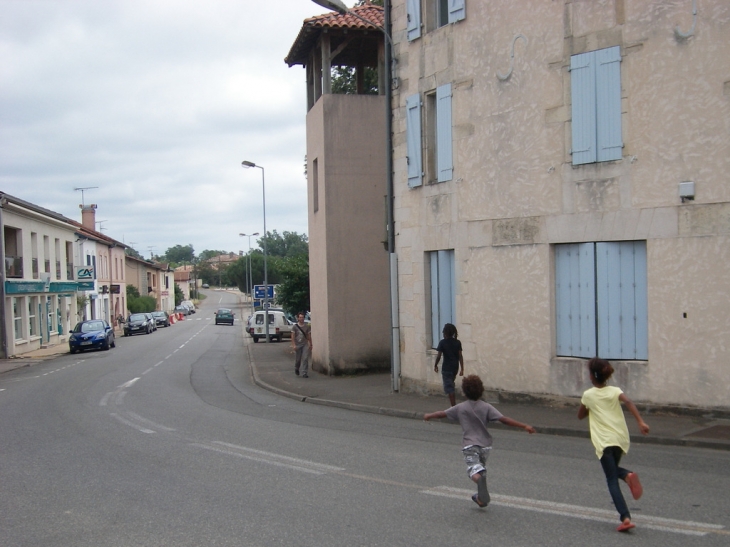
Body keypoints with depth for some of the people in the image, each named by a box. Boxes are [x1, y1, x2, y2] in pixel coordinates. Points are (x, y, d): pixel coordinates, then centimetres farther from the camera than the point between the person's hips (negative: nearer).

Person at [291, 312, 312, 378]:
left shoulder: (307, 326, 4)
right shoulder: (295, 326, -3)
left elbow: (309, 336, 9)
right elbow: (293, 336, -6)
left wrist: (310, 344, 9)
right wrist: (293, 345, -14)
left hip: (304, 345, 1)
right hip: (297, 345, -1)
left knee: (304, 359, -9)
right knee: (297, 359, 8)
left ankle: (304, 373, -8)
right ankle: (296, 369, 38)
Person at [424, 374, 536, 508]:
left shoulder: (460, 408, 2)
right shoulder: (486, 407, -2)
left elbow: (443, 413, 15)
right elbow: (504, 419, -12)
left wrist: (429, 416, 35)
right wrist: (524, 426, -12)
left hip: (469, 444, -2)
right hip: (485, 444, 2)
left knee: (474, 469, -14)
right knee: (482, 469, 22)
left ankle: (480, 480, -49)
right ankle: (481, 497, 30)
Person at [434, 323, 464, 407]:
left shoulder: (442, 343, -10)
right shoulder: (457, 342, 1)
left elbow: (438, 356, -9)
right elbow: (460, 356, -1)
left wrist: (435, 365, 6)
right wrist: (462, 369, 2)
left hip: (446, 367, -5)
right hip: (455, 367, 5)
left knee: (449, 387, -2)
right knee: (451, 385, 24)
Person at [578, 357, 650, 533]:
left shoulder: (588, 395, 2)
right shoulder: (614, 391, 5)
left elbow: (580, 416, 15)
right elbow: (629, 403, -15)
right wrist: (641, 422, -23)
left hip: (604, 441, -3)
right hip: (621, 438, 4)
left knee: (612, 480, -2)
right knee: (613, 470, 28)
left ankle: (626, 518, -17)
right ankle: (627, 475, -7)